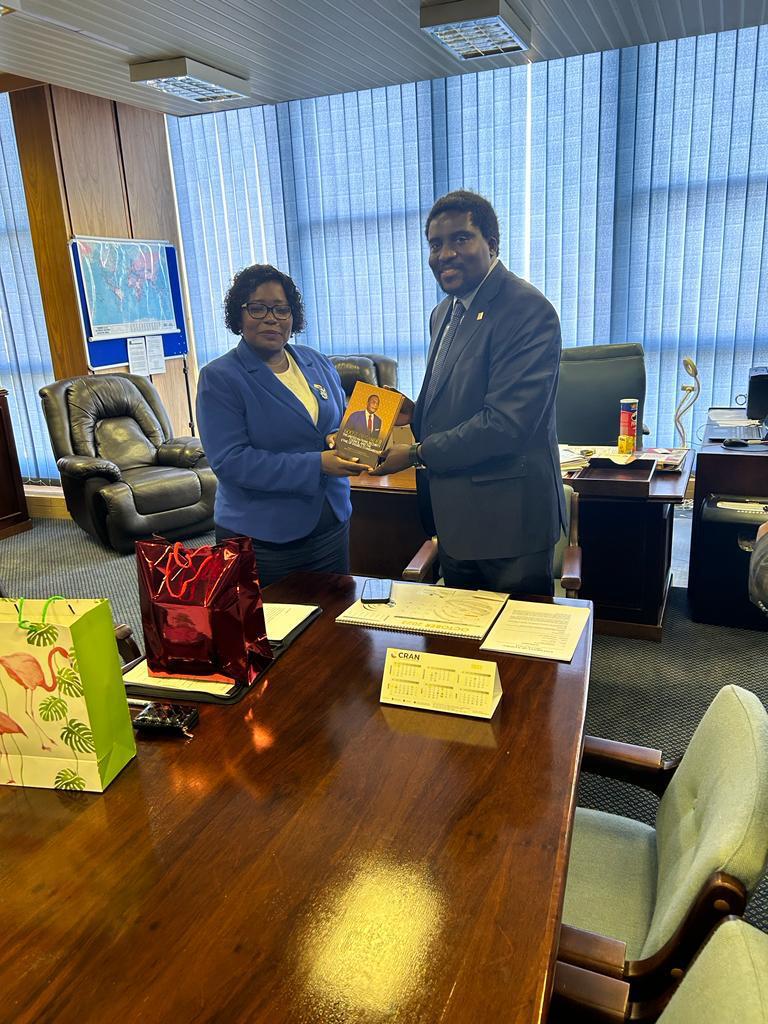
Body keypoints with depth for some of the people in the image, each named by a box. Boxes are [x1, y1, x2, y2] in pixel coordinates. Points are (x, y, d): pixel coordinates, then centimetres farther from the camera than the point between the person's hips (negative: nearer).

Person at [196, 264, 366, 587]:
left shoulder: (318, 364, 7)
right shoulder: (219, 378, -10)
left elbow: (342, 424, 18)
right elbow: (229, 461, -19)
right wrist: (316, 465, -24)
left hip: (332, 525, 5)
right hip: (261, 540, -5)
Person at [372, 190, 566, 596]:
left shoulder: (527, 310, -17)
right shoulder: (444, 313, 12)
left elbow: (505, 422, -25)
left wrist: (417, 453, -18)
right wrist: (406, 416, -1)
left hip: (507, 520, -8)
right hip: (455, 517, 9)